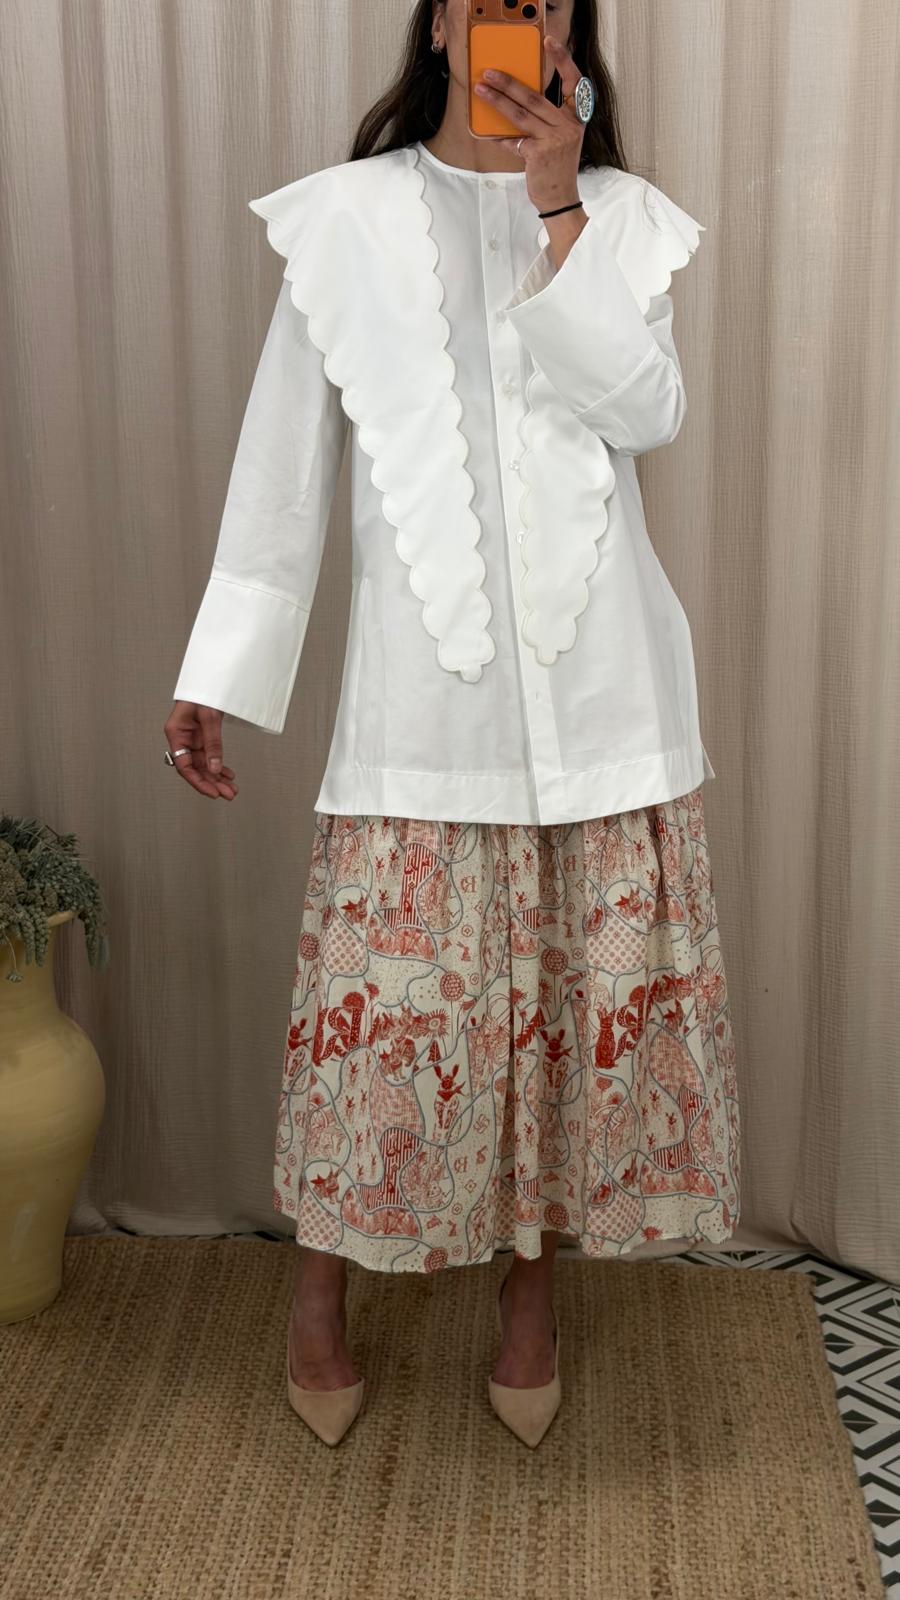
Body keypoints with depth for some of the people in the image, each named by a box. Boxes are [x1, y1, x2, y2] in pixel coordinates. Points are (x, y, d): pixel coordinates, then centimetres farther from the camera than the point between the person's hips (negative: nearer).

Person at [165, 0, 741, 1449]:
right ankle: (323, 1282, 25)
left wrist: (558, 211, -13)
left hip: (599, 678, 2)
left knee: (593, 985, 7)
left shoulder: (620, 215, 8)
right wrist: (220, 672, 1)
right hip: (422, 683, -1)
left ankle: (534, 1278, 28)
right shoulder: (343, 217, 5)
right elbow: (284, 460, 4)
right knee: (384, 988, 2)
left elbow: (649, 412, -8)